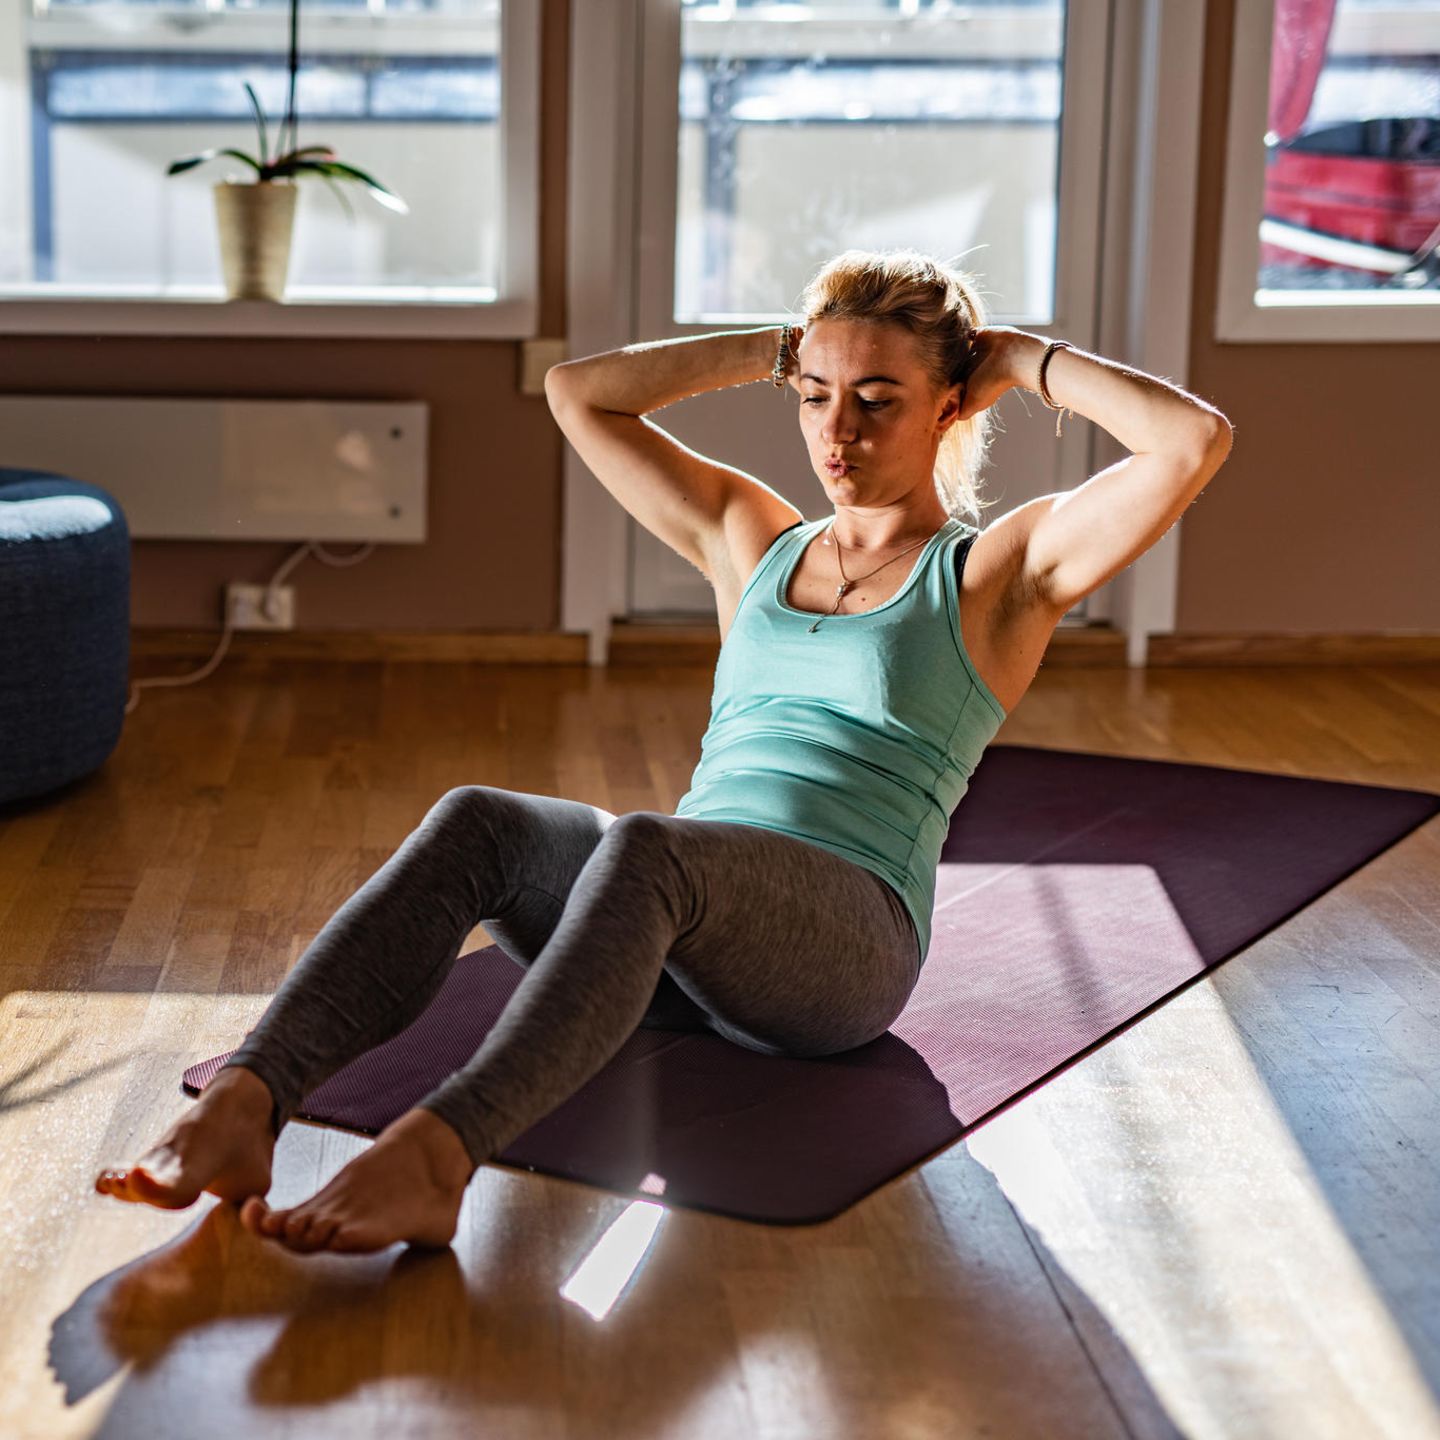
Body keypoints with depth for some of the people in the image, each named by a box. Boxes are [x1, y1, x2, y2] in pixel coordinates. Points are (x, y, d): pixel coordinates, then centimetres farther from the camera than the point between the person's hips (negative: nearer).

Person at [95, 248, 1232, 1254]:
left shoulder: (1000, 569, 9)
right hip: (684, 933, 5)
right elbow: (578, 394, 27)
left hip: (846, 941, -5)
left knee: (644, 848, -37)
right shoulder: (751, 538, 24)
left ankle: (436, 1154, -56)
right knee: (474, 823, -26)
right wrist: (779, 351, 24)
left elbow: (1197, 441, -6)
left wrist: (1023, 357, 6)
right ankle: (240, 1108, -44)